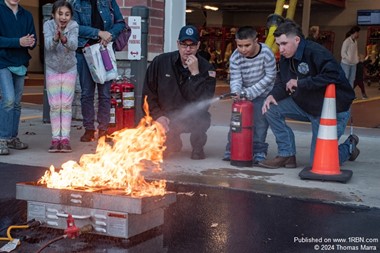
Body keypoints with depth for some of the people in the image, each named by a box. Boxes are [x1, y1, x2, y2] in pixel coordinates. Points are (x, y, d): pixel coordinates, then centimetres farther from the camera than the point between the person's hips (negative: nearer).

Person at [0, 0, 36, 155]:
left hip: (20, 64, 5)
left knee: (17, 103, 9)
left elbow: (33, 40, 9)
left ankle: (13, 137, 18)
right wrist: (18, 42, -22)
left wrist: (31, 42, -14)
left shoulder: (26, 15, 11)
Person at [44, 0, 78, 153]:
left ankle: (65, 138, 5)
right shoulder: (48, 25, -17)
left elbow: (74, 45, -33)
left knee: (66, 105, 0)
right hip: (52, 70, 0)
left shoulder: (73, 26, -17)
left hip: (69, 70, 0)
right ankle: (55, 139, 8)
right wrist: (55, 38, -52)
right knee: (54, 105, 2)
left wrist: (64, 39, -53)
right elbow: (48, 45, -31)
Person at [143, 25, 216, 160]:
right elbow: (148, 92, 1)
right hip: (165, 117, 2)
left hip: (193, 118, -2)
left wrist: (195, 73, -26)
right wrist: (158, 115, -11)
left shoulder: (206, 68, -8)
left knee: (201, 118, -35)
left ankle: (197, 147, -1)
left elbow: (204, 102, -21)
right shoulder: (160, 62, -4)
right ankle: (173, 142, 21)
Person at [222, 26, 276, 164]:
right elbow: (235, 80, -17)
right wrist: (237, 93, -41)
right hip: (244, 93, 3)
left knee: (260, 121, -7)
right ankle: (232, 150, 14)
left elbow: (270, 76, -17)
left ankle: (259, 151, 6)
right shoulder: (235, 58, -17)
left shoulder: (266, 53, -23)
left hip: (262, 93, -2)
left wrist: (251, 92, -22)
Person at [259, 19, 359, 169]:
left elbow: (333, 75, -36)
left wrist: (300, 83, -29)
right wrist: (273, 95, -18)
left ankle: (349, 147, 25)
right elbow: (283, 83, 6)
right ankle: (287, 155, 0)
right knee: (272, 109, -11)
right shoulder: (286, 58, 2)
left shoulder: (315, 52, -24)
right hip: (305, 106, 8)